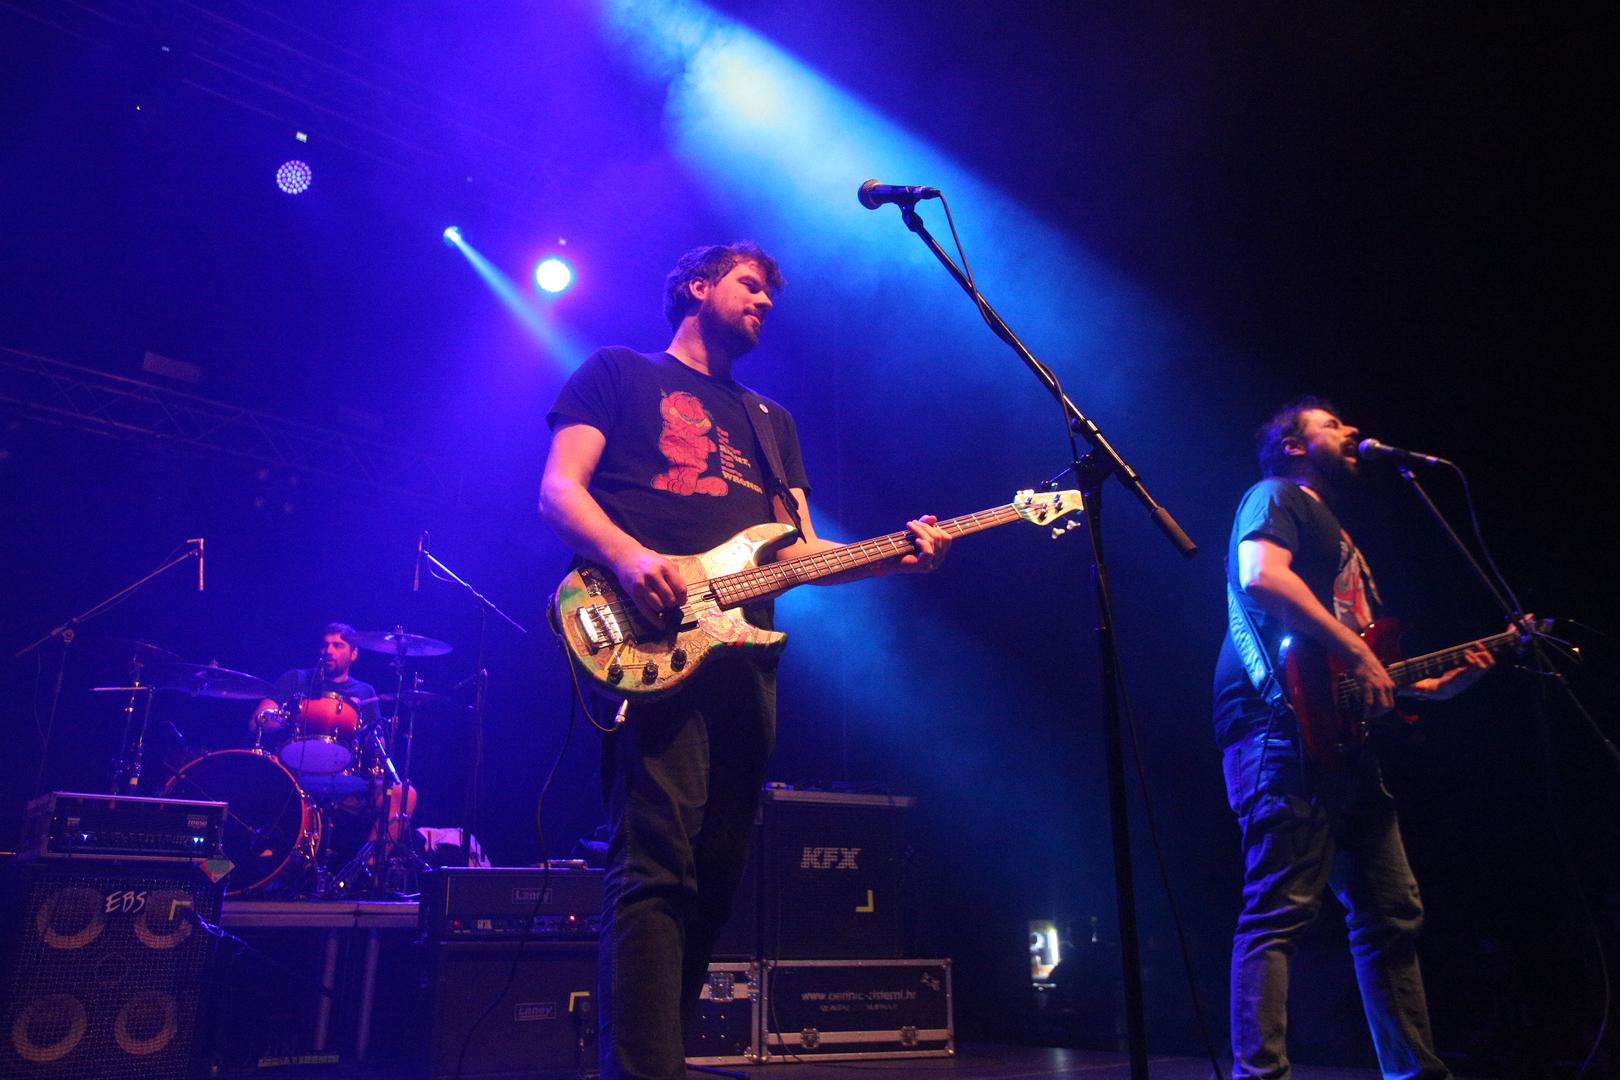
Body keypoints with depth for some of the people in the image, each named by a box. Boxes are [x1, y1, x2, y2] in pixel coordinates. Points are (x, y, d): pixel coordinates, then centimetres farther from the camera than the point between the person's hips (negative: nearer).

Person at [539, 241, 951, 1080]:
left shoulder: (771, 421, 30)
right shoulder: (618, 373, 14)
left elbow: (798, 550, 21)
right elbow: (558, 490, 1)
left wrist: (894, 556, 3)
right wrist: (629, 558, -19)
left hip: (742, 650, 6)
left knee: (716, 877, 6)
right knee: (657, 864, -18)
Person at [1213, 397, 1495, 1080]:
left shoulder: (1338, 536, 31)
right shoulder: (1275, 497, 3)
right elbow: (1261, 577, -19)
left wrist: (1437, 685, 19)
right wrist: (1357, 652, -18)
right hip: (1285, 723, -10)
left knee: (1393, 914, 11)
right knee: (1281, 909, -16)